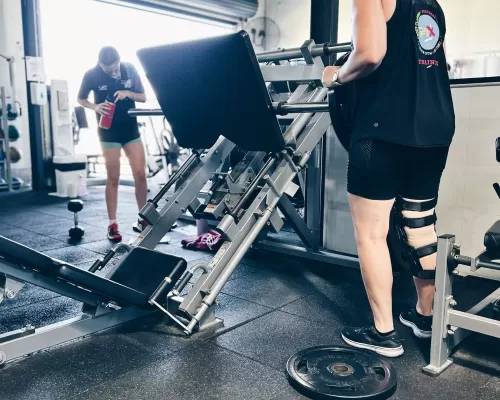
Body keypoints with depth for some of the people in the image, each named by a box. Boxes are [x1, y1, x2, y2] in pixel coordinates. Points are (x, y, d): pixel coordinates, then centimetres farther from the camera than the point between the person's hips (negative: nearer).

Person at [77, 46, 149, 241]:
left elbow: (143, 97, 3)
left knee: (141, 174, 0)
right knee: (113, 178, -1)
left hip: (131, 127, 3)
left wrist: (128, 93, -17)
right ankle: (112, 224, 9)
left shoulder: (130, 69, -3)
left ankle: (143, 219, 12)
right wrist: (96, 107, -15)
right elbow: (81, 99, 5)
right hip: (109, 131, -2)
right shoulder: (92, 75, -8)